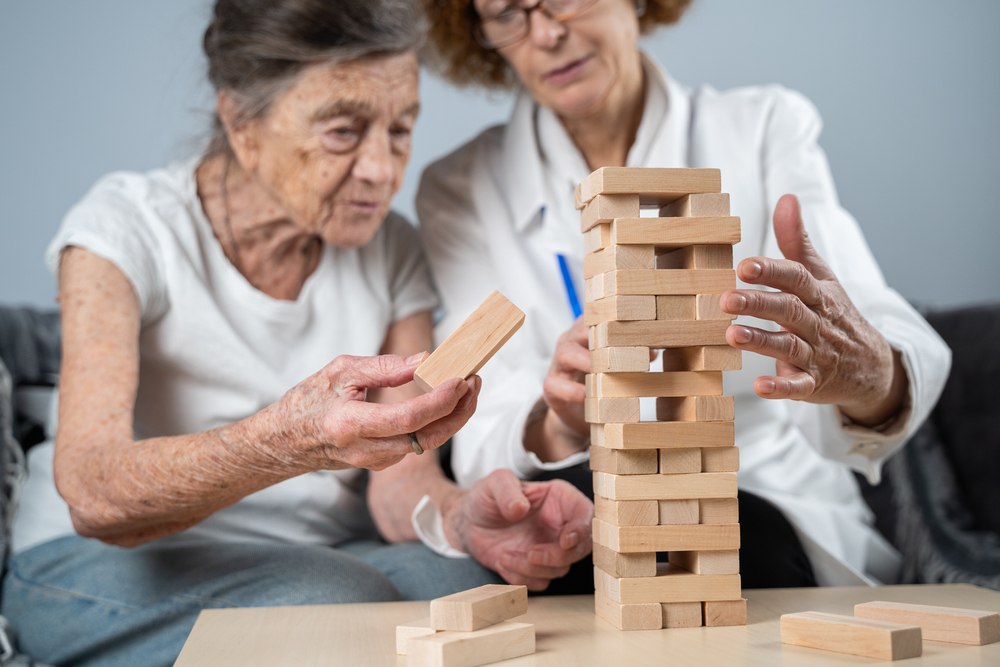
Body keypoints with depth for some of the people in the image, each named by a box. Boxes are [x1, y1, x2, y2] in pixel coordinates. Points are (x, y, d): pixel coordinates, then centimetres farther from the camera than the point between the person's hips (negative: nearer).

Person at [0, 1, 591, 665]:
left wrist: (468, 516, -32)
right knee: (352, 608, -30)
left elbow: (399, 480, -7)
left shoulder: (394, 252, -1)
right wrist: (288, 442, -48)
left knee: (484, 584, -27)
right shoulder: (126, 226, -14)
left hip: (327, 553, 3)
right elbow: (92, 494, -29)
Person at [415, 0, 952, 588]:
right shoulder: (460, 191, 2)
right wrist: (557, 429, -34)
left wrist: (870, 376, -39)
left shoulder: (766, 129, 1)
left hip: (770, 517, 0)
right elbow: (480, 438, -10)